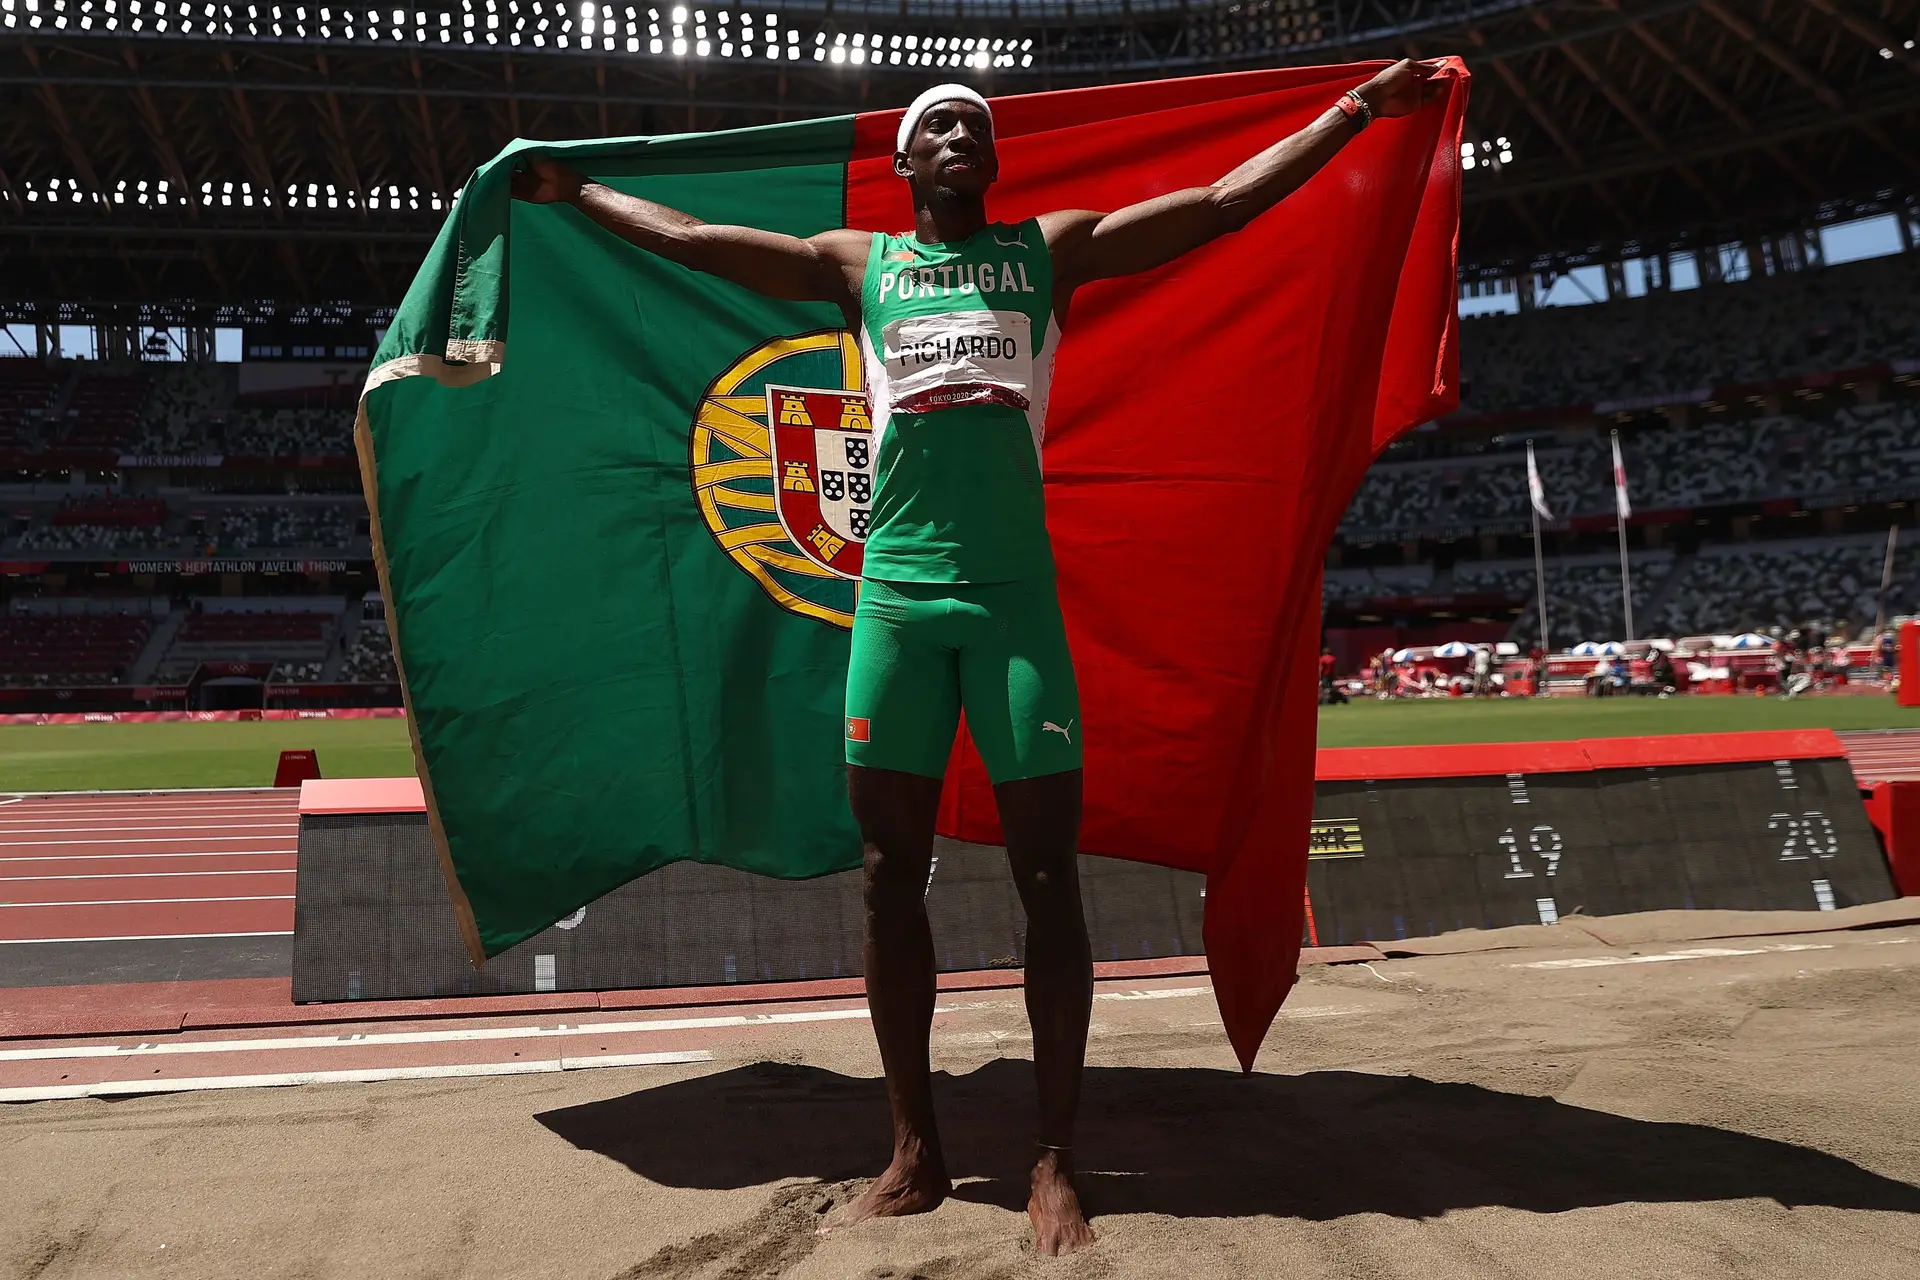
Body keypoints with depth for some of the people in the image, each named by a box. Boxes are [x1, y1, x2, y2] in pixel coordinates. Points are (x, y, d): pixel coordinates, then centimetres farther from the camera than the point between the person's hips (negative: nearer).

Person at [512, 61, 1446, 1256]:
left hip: (1017, 597, -1)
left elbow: (1229, 199, 13)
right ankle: (917, 1153, 17)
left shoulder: (1053, 248, 14)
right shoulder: (858, 263, 17)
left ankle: (1055, 1161, 9)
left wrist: (1363, 105, 11)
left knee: (1048, 879, -3)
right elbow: (688, 236, 23)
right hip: (898, 596, 2)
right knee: (893, 881, 4)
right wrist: (571, 188, 28)